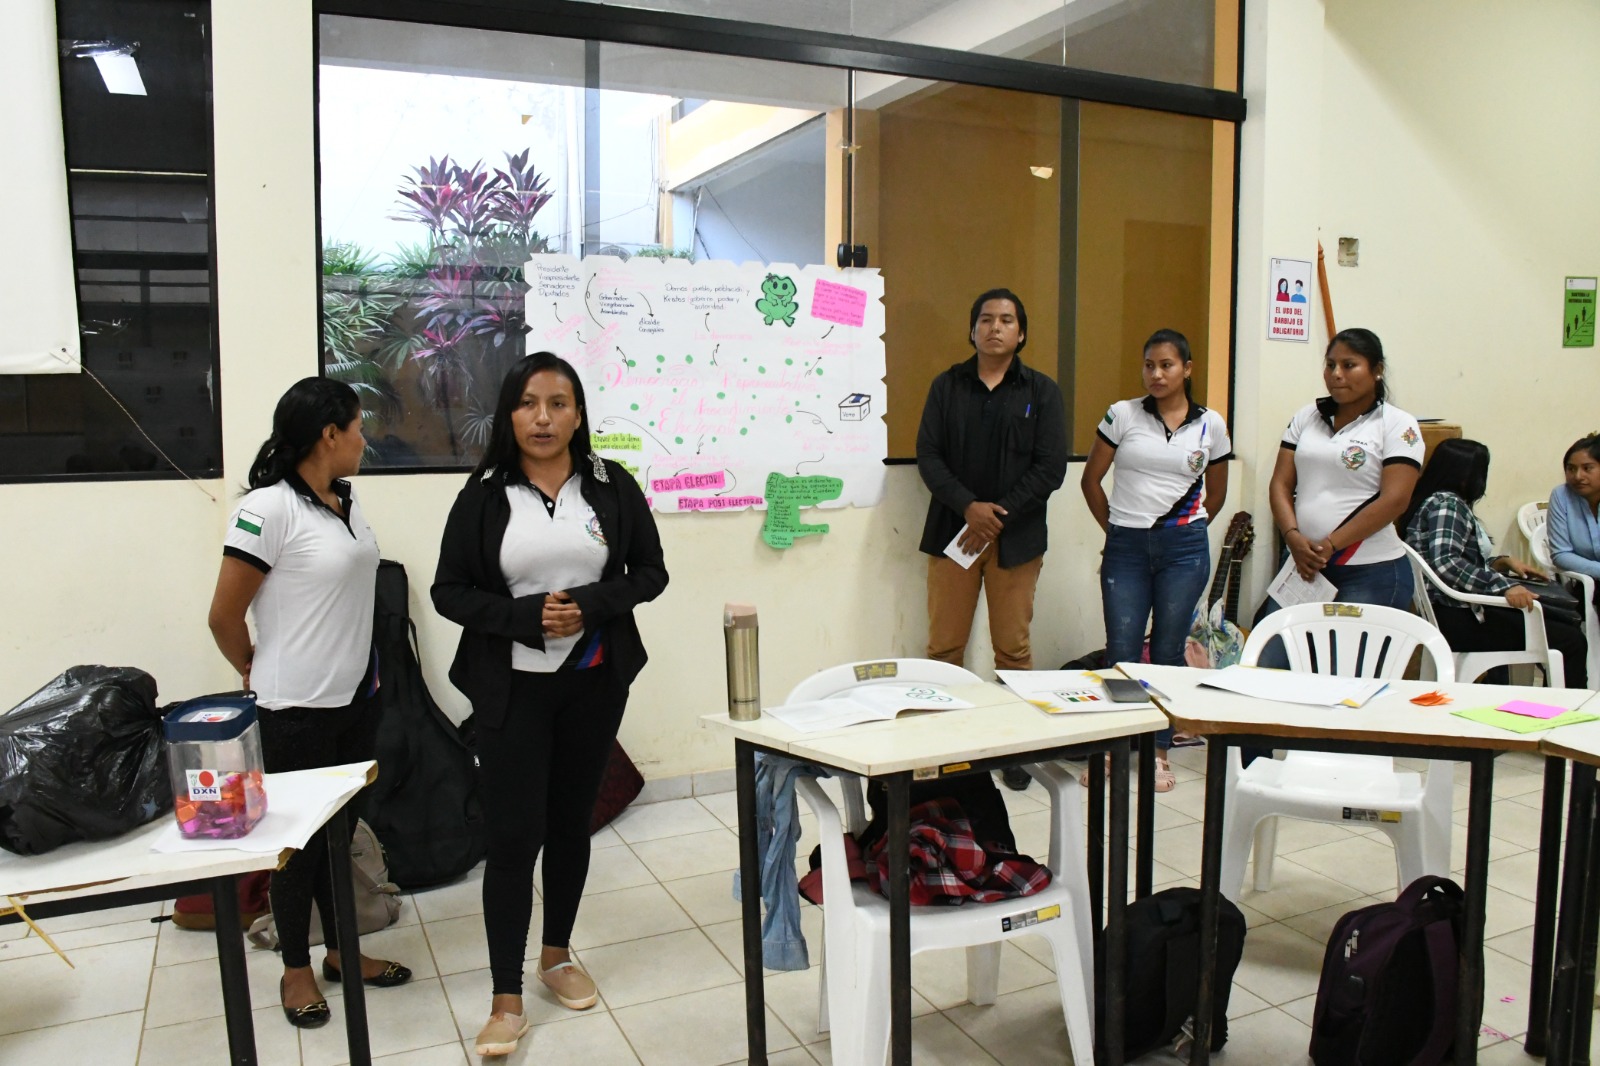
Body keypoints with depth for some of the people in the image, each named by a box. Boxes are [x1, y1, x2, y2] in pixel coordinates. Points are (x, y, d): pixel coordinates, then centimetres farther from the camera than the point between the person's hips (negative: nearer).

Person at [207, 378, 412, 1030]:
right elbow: (224, 615, -12)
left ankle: (342, 951, 34)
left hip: (356, 698, 7)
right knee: (299, 837, 9)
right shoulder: (269, 508, -18)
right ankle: (295, 969, 28)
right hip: (298, 708, -7)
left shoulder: (345, 502, 5)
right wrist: (260, 674, 3)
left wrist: (364, 670, 10)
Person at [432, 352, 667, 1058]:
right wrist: (527, 615, -18)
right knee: (513, 835, -2)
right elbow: (449, 591, -3)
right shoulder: (485, 494, -4)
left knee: (571, 820, 15)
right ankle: (506, 1000, 11)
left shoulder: (611, 486, -1)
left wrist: (592, 604, -16)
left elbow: (650, 572, 2)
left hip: (594, 682, 2)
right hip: (512, 688, -2)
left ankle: (557, 955, 35)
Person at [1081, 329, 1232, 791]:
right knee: (1121, 650, 0)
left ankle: (1158, 751, 19)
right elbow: (1091, 480, 7)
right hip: (1125, 548, 0)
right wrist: (1116, 528, 10)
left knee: (1168, 651, 6)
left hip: (1184, 549, 1)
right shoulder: (1122, 414, 0)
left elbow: (1216, 493, 16)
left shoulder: (1210, 424, 4)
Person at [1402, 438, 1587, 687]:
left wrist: (1504, 562, 11)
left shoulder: (1445, 502, 18)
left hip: (1459, 612, 10)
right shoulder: (1446, 503, -12)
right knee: (1569, 640, -10)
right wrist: (1504, 586, -29)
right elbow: (1446, 563, -26)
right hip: (1459, 620, -10)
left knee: (1561, 622, 16)